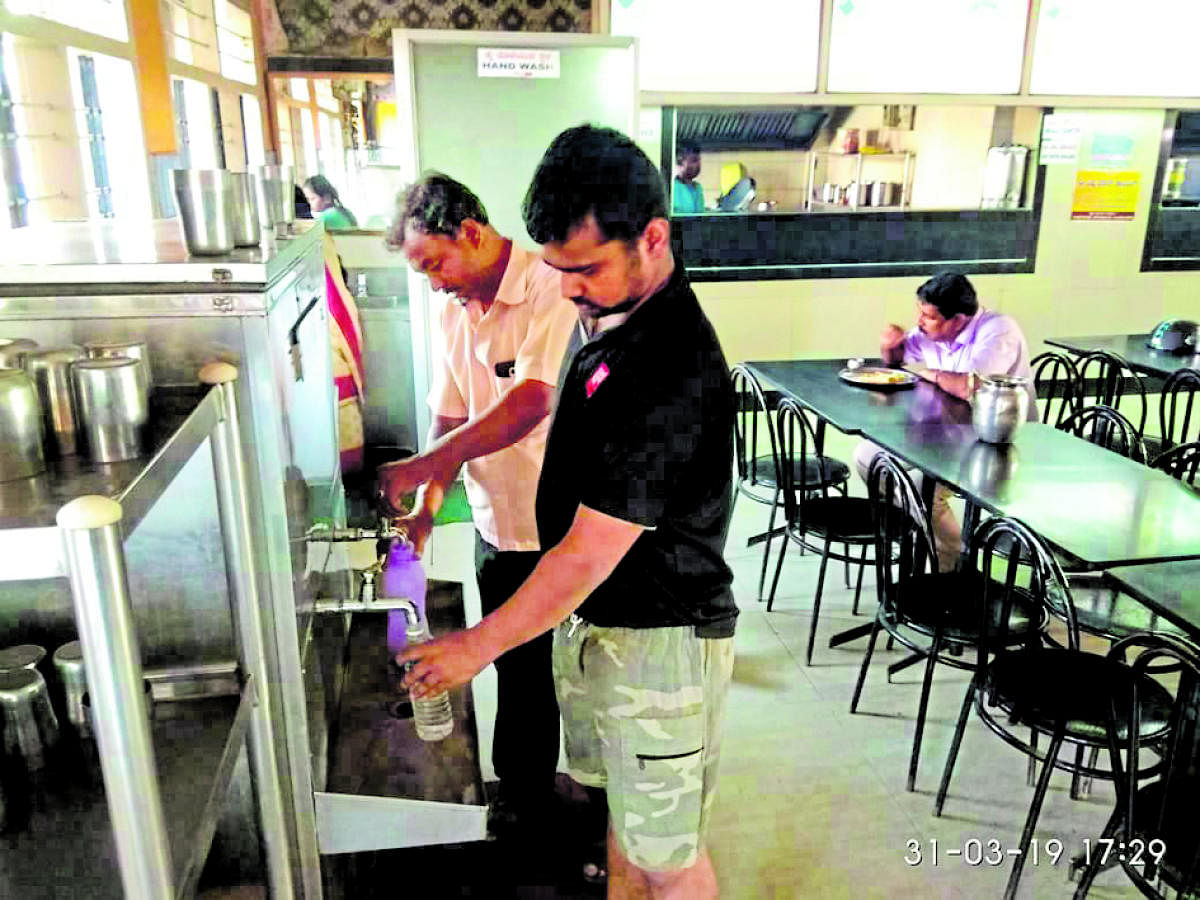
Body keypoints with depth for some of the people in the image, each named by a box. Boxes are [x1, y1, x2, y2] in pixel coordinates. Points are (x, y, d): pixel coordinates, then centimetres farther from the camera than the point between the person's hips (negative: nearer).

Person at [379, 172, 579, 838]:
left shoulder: (551, 289, -19)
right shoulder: (455, 311, 6)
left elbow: (531, 403, -30)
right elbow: (449, 419, 8)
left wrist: (419, 467, -29)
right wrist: (429, 503, -5)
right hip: (497, 526, 7)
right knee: (516, 666, 20)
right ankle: (520, 786, 40)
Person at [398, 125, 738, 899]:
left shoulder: (668, 371, -30)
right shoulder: (616, 319, 1)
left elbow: (589, 554, -26)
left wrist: (481, 644, -16)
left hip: (659, 640, -9)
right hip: (595, 618, 9)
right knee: (624, 810, 27)